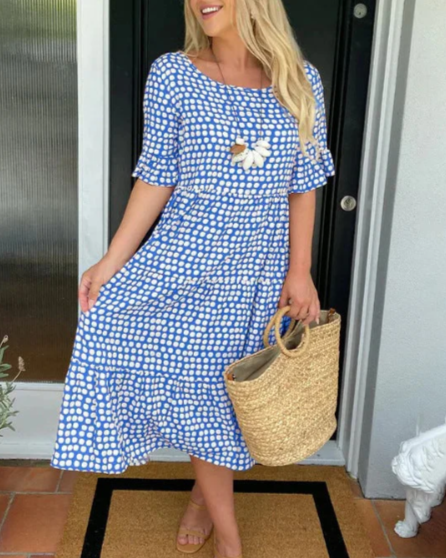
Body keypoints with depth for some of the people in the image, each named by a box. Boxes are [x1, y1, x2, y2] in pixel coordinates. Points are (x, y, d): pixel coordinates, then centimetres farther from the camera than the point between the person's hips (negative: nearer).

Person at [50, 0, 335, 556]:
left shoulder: (300, 81, 0)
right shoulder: (171, 74, -4)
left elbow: (302, 186, 3)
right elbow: (157, 178, -3)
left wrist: (299, 271, -2)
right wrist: (111, 261, -8)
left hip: (263, 267, 2)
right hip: (189, 255, -1)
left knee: (234, 385, 11)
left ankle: (205, 491, 36)